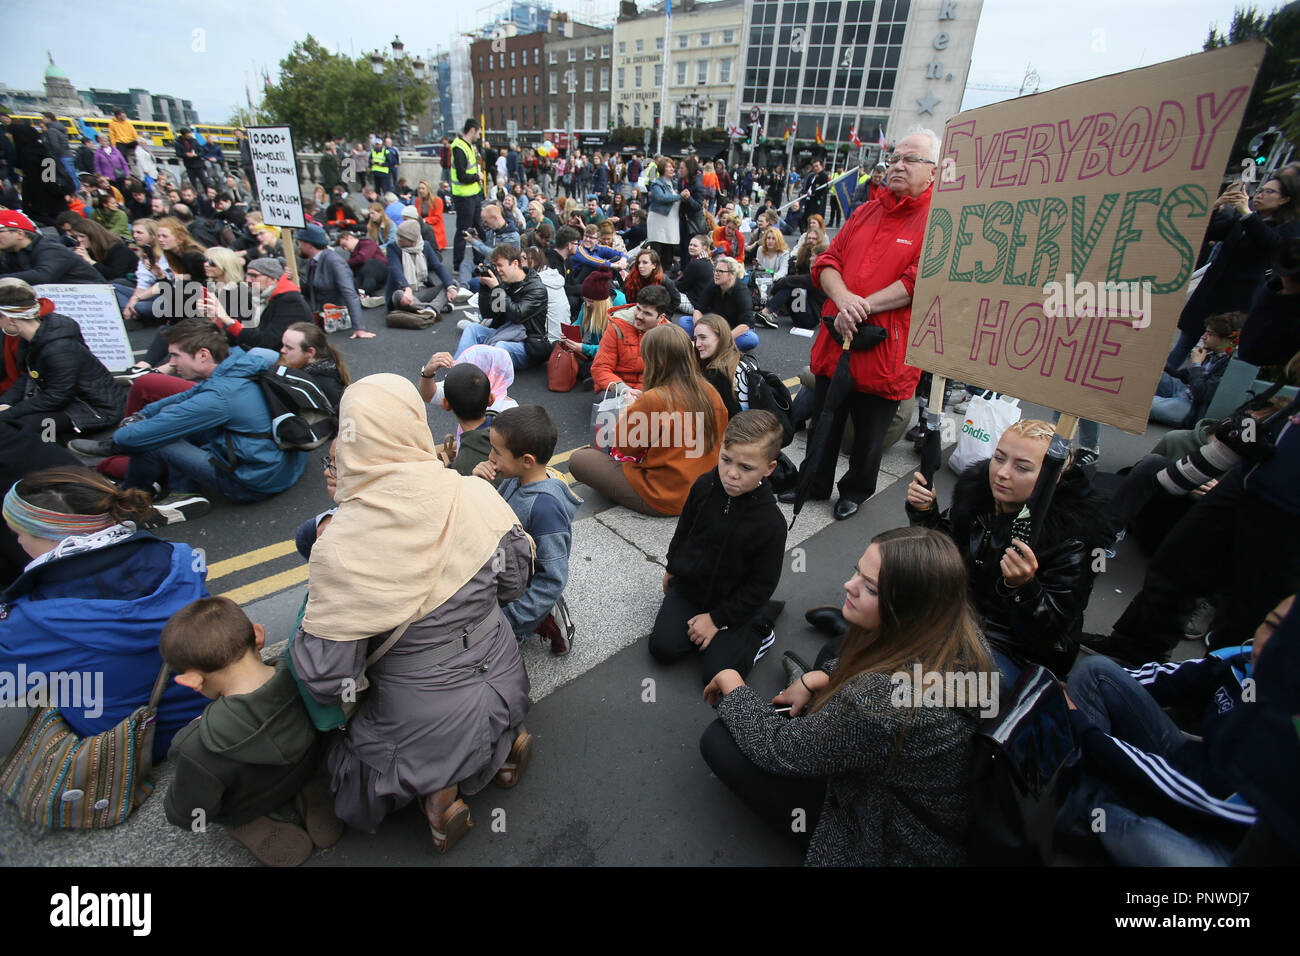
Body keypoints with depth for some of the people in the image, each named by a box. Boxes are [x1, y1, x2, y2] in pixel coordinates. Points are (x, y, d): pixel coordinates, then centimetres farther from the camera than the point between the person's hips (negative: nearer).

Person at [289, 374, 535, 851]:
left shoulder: (340, 547, -26)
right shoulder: (476, 496, -17)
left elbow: (327, 679, -18)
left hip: (427, 718, -3)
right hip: (504, 690, 4)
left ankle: (431, 784, 5)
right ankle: (500, 743, 13)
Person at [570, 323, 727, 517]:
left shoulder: (654, 401, -23)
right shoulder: (711, 393, -4)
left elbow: (624, 445, -10)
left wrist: (628, 407, 8)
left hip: (664, 500, -7)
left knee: (578, 459, 2)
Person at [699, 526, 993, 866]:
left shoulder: (882, 704, -41)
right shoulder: (954, 631, -18)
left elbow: (775, 747, -24)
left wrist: (731, 683, -8)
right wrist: (814, 680, 0)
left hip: (892, 846, -7)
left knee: (719, 742, -8)